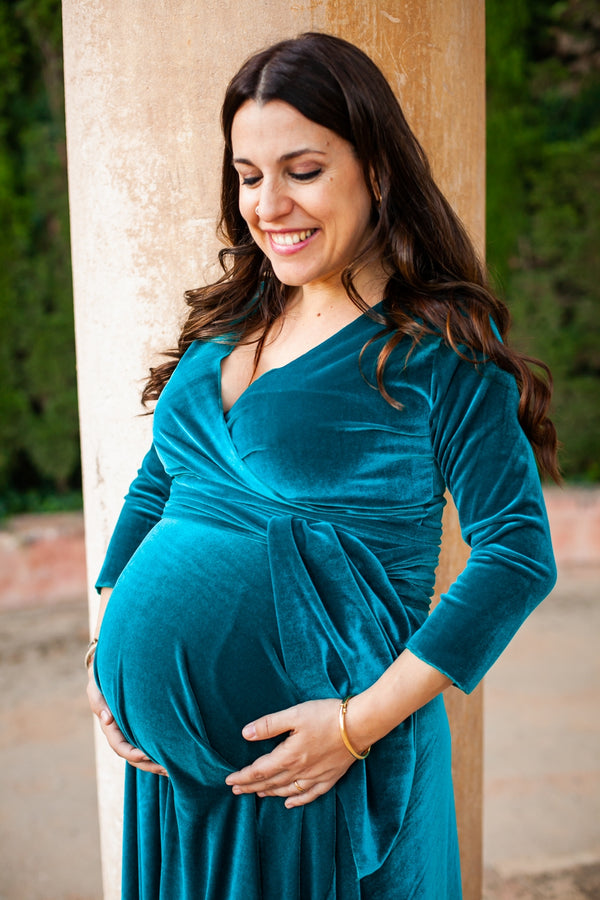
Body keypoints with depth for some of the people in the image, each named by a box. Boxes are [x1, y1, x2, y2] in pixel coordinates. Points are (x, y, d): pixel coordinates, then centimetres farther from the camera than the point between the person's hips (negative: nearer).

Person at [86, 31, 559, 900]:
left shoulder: (441, 346, -11)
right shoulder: (230, 323, 7)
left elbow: (519, 554, -14)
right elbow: (158, 484, 15)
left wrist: (362, 723, -18)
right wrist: (106, 648, 4)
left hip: (311, 764, -5)